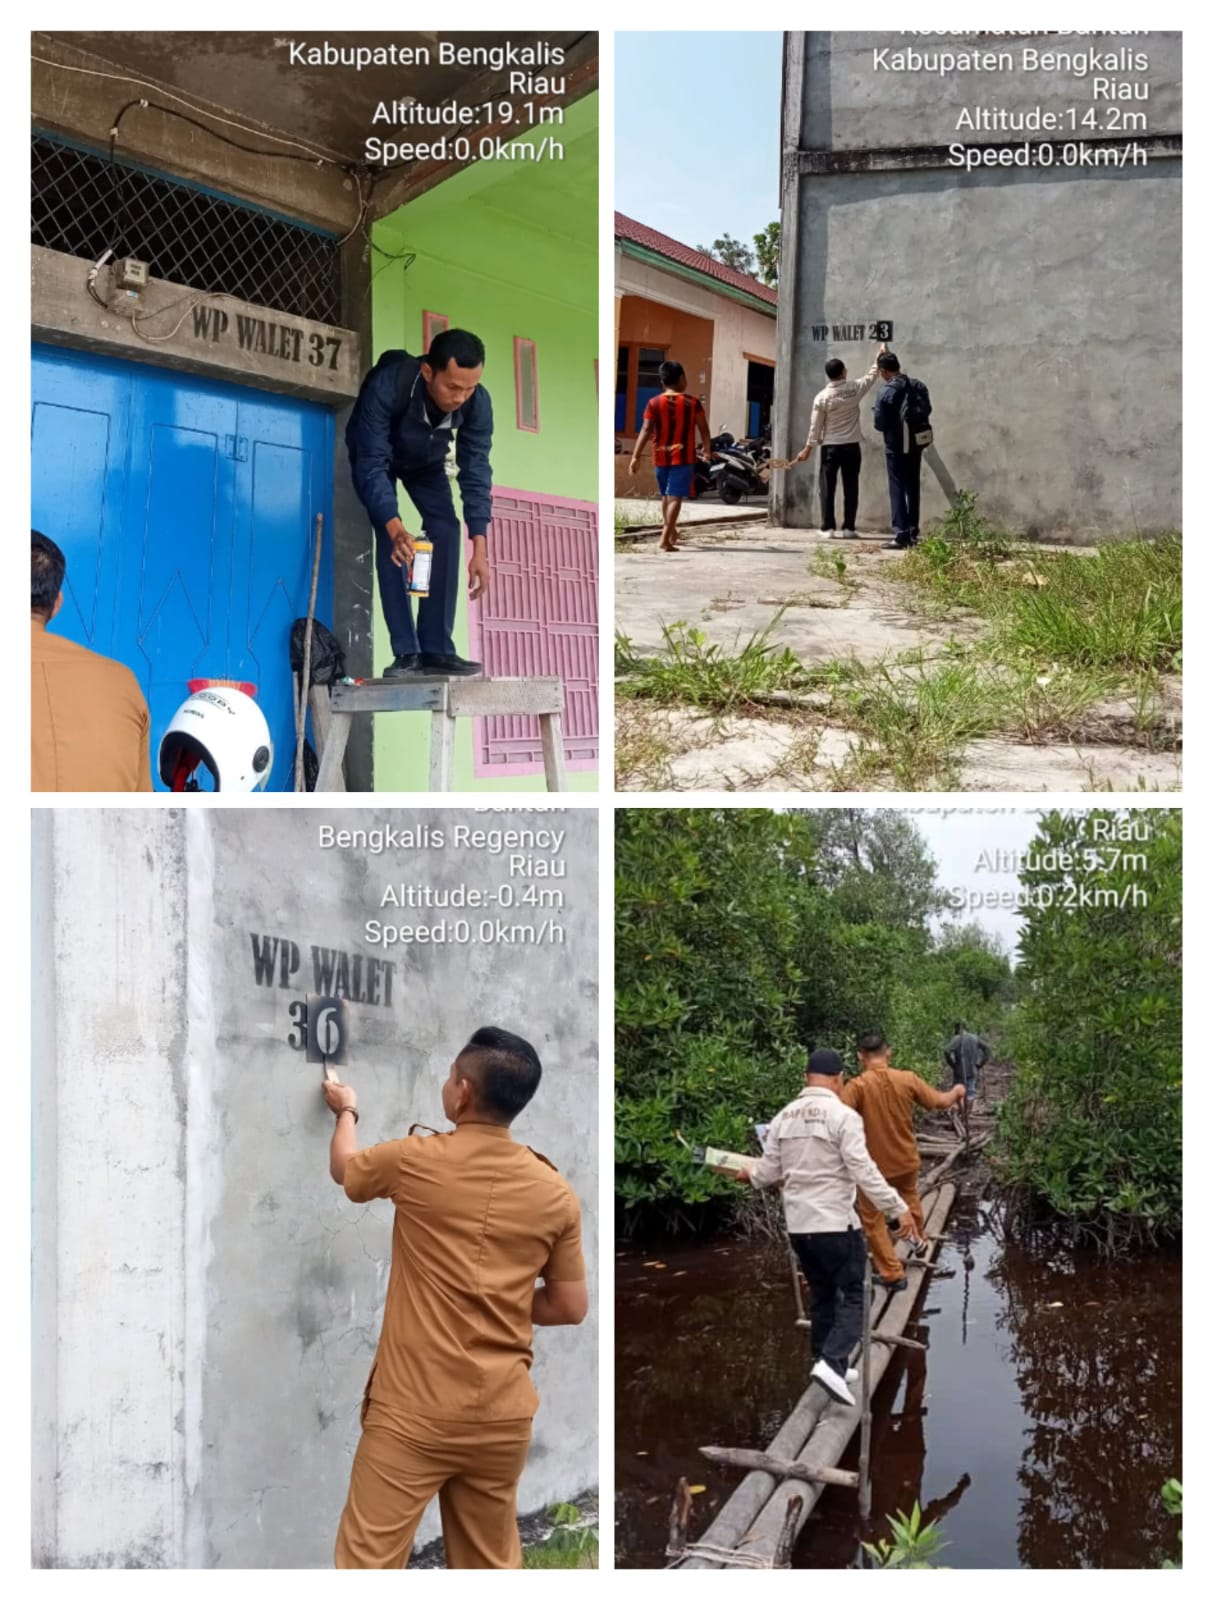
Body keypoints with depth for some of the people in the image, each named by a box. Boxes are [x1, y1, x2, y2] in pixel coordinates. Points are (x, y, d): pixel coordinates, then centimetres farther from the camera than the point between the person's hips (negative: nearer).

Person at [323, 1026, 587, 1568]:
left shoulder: (417, 1160, -9)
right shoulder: (556, 1192, -1)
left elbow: (344, 1168, 14)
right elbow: (570, 1307, 6)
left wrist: (346, 1110, 33)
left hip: (412, 1411, -4)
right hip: (502, 1415, 4)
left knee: (368, 1562, 1)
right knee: (491, 1564, 16)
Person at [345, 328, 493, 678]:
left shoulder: (478, 401, -32)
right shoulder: (387, 386, -43)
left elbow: (476, 471, -27)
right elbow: (372, 465, -42)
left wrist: (480, 548, -35)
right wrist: (396, 530, -55)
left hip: (426, 462, 3)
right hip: (375, 457, -3)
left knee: (446, 530, -13)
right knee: (389, 540, -20)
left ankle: (437, 649, -9)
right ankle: (406, 652, -18)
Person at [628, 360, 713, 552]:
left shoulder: (654, 403, -2)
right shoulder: (693, 402, -3)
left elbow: (645, 431, -9)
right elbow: (704, 429, 1)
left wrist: (635, 457, -10)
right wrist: (707, 449, 19)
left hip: (661, 456, 3)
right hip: (683, 456, -2)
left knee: (666, 495, 19)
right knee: (675, 496, -7)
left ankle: (672, 532, 33)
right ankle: (666, 538, -20)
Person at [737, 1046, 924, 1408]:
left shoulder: (783, 1118, 6)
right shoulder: (843, 1116, -13)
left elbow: (769, 1172, 8)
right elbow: (864, 1171, -18)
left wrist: (751, 1178, 30)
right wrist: (899, 1208, -14)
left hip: (798, 1223, 6)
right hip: (835, 1222, -6)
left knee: (822, 1295, 19)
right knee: (852, 1296, 1)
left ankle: (831, 1366, 23)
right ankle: (830, 1363, -16)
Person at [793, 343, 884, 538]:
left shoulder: (822, 397, -9)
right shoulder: (854, 388, -5)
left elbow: (815, 426, -5)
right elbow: (871, 376, 14)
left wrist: (808, 448, 5)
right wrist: (880, 355, 30)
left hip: (830, 447, -2)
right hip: (852, 446, 2)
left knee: (828, 488, 2)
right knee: (851, 488, 5)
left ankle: (828, 528, -1)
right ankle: (848, 528, 4)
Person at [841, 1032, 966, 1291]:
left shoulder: (857, 1086, -21)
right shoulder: (908, 1079, -10)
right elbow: (940, 1102, 3)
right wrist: (956, 1092, 23)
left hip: (873, 1165, -5)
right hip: (906, 1160, 5)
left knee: (872, 1220, 10)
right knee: (910, 1198, 33)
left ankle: (892, 1273, 10)